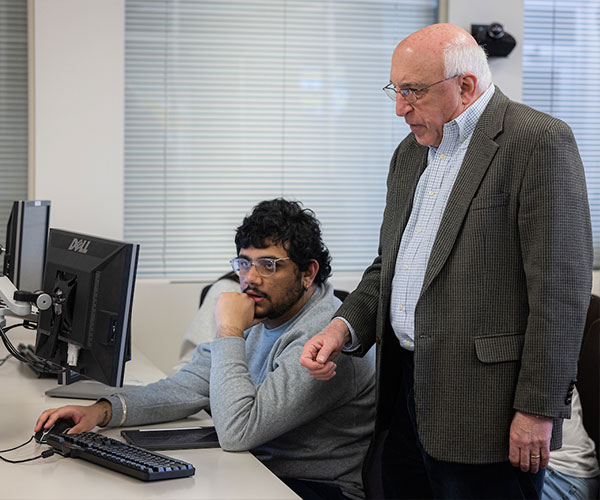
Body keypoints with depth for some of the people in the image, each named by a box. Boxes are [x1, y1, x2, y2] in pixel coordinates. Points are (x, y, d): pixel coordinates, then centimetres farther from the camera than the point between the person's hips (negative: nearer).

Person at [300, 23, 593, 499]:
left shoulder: (540, 142, -10)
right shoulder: (410, 153, 17)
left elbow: (561, 287, -15)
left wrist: (538, 408, -17)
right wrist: (343, 327, 3)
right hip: (403, 394, 8)